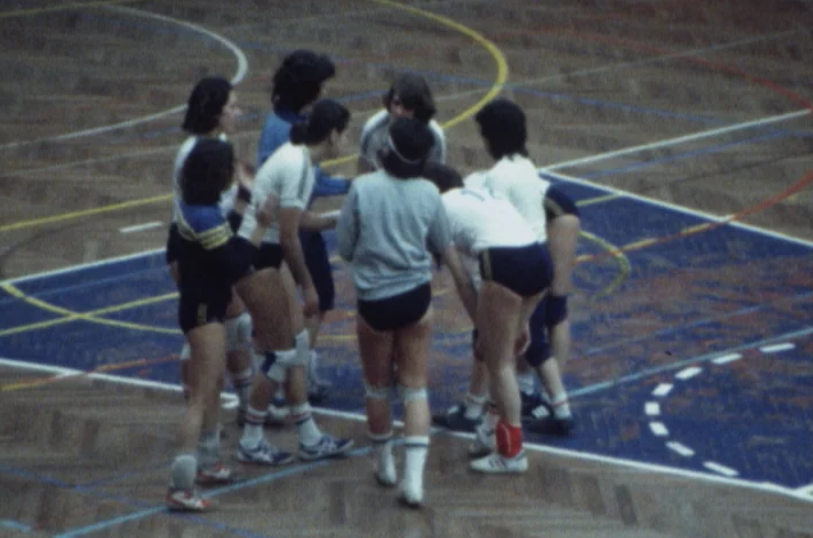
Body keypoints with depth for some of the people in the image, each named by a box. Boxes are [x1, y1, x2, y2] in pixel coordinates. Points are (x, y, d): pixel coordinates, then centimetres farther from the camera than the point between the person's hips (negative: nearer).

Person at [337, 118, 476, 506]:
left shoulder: (362, 188, -14)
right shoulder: (429, 194, -5)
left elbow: (344, 248, -6)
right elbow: (445, 248, 9)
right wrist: (465, 287, 26)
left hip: (374, 301, -2)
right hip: (416, 298, 2)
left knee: (378, 388, 17)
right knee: (415, 388, 8)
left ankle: (383, 464, 34)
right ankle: (414, 478, -1)